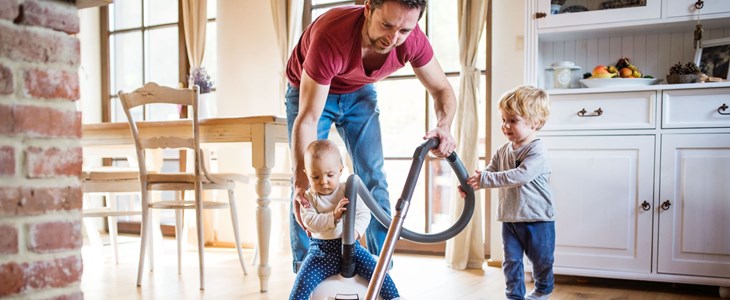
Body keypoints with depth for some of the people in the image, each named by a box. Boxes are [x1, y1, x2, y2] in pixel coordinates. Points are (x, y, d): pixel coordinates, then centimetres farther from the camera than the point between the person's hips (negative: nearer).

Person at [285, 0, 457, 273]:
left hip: (359, 93, 3)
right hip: (310, 92, -3)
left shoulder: (413, 40, -29)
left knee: (373, 180, -4)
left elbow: (442, 90, -13)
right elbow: (308, 119, -39)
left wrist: (444, 127, -34)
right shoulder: (331, 36, -41)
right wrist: (301, 179, -47)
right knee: (307, 186, -10)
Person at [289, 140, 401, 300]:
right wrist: (333, 216, -27)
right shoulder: (309, 197, 0)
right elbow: (309, 222, -13)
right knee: (303, 281, -16)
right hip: (321, 249, 0)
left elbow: (364, 213, -10)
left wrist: (355, 231, -30)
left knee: (376, 270, -13)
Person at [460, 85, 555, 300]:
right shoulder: (503, 151, 4)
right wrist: (471, 183, -19)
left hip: (537, 219, -5)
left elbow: (521, 175, -32)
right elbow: (488, 174, 3)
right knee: (511, 261, 10)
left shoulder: (537, 151, -18)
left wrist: (486, 179, -35)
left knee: (541, 261, 13)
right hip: (509, 218, 5)